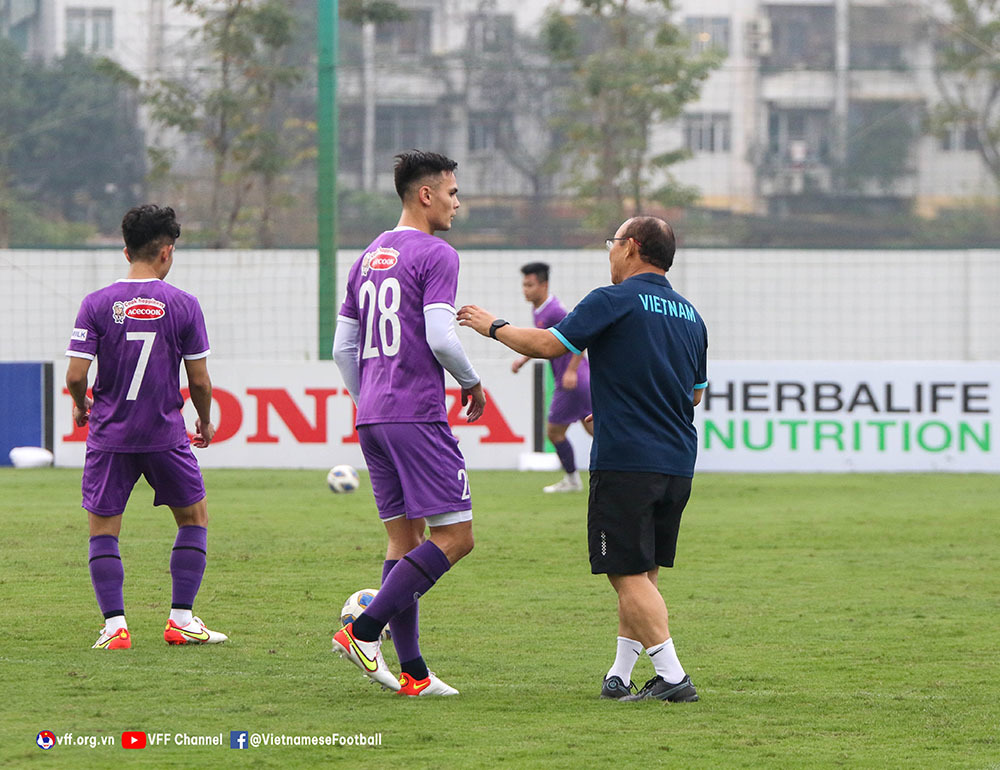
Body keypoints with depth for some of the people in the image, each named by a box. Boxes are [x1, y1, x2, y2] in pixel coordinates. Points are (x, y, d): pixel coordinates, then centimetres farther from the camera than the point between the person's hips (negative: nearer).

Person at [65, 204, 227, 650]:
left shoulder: (97, 304, -5)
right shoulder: (183, 305, -5)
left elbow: (76, 375, -8)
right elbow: (199, 380, -2)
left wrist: (81, 406, 14)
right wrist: (205, 420, 16)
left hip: (110, 434, 0)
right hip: (165, 436, 0)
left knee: (102, 530, 11)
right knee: (194, 518, 17)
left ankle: (114, 625, 0)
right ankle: (181, 620, 12)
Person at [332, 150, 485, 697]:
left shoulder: (368, 258, 17)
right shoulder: (436, 256, -7)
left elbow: (343, 349, 18)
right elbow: (440, 337, -17)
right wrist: (472, 382, 0)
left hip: (371, 419, 9)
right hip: (417, 416, -9)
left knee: (404, 539, 9)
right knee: (453, 536, -6)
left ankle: (411, 672, 4)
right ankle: (364, 631, -16)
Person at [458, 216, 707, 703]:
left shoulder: (615, 301, -8)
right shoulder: (689, 315, 15)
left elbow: (548, 345, -11)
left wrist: (493, 326, 7)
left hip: (626, 462, -7)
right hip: (678, 463, 7)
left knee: (630, 575, -5)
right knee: (643, 575, 13)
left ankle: (672, 675, -13)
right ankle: (620, 676, 16)